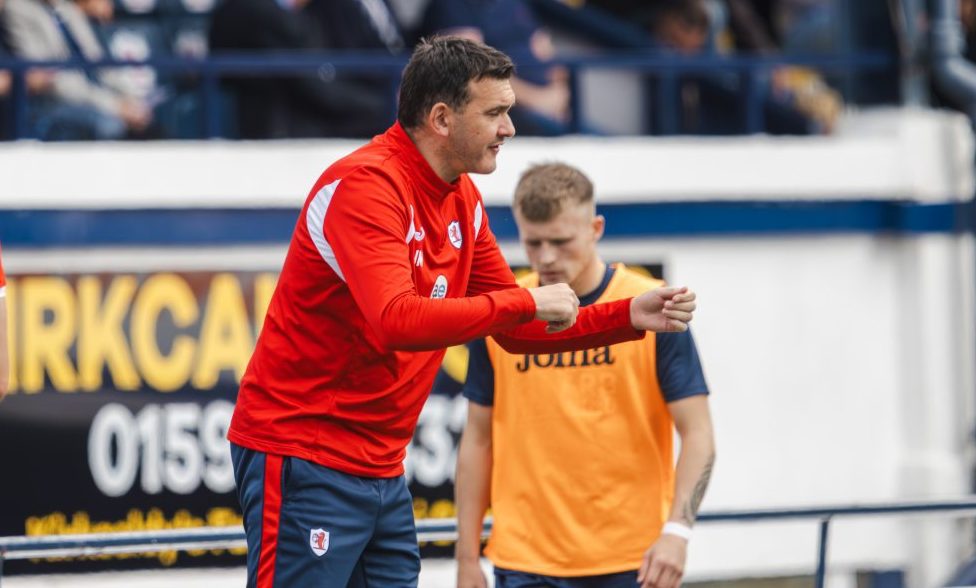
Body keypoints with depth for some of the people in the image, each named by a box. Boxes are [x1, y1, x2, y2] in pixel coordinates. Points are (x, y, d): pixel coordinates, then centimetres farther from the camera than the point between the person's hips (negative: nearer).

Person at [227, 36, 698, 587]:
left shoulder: (462, 199, 11)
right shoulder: (365, 185, -17)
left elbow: (518, 330, 18)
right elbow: (397, 321, -31)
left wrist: (630, 316, 7)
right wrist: (528, 303, -22)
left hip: (382, 473, 9)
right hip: (306, 460, -9)